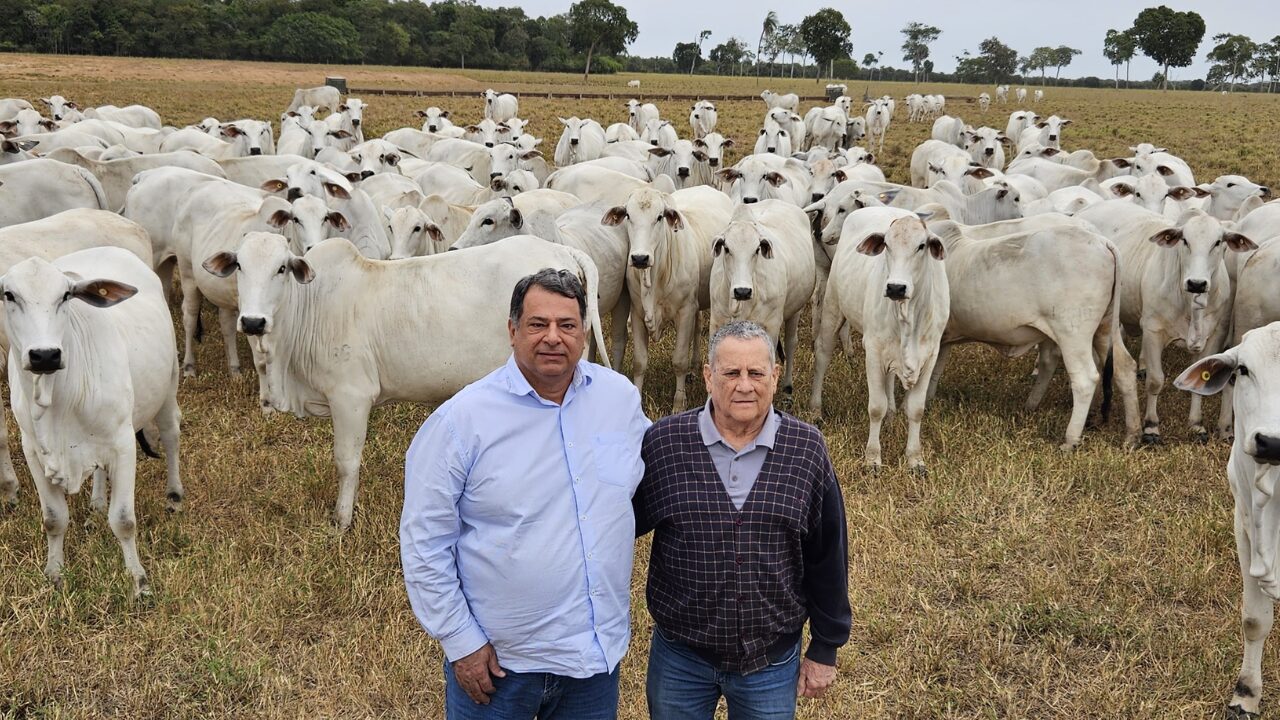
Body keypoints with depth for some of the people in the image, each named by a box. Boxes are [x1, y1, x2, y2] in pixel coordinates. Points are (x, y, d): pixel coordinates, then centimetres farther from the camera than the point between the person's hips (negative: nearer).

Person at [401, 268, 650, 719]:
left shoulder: (621, 396, -1)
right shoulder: (463, 419, -13)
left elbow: (655, 474, 19)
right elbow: (424, 541, -10)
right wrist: (460, 641, -11)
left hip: (598, 652, 4)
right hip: (497, 661, -3)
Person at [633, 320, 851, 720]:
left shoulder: (807, 450, -6)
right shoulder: (661, 443, -10)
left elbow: (827, 558, 1)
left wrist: (825, 648, 5)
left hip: (773, 662, 0)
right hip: (679, 658, 0)